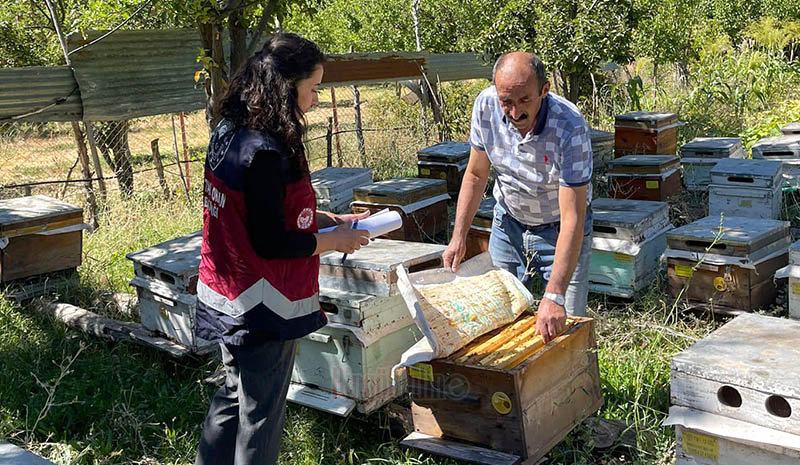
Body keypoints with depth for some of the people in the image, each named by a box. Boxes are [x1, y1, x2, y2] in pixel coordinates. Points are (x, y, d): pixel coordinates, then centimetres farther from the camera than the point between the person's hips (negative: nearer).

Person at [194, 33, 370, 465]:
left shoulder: (229, 133, 3)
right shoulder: (264, 153, -26)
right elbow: (271, 243, -24)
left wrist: (325, 219, 9)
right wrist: (337, 240, -11)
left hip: (226, 300, 9)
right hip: (262, 309, -9)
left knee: (234, 396, 25)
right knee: (261, 413, 9)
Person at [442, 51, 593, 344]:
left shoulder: (570, 128, -33)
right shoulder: (486, 105, -20)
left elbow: (572, 218, -36)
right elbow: (476, 174, -3)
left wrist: (554, 296, -42)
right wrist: (458, 237, -7)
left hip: (559, 229, -4)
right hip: (508, 222, 4)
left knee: (566, 326, -6)